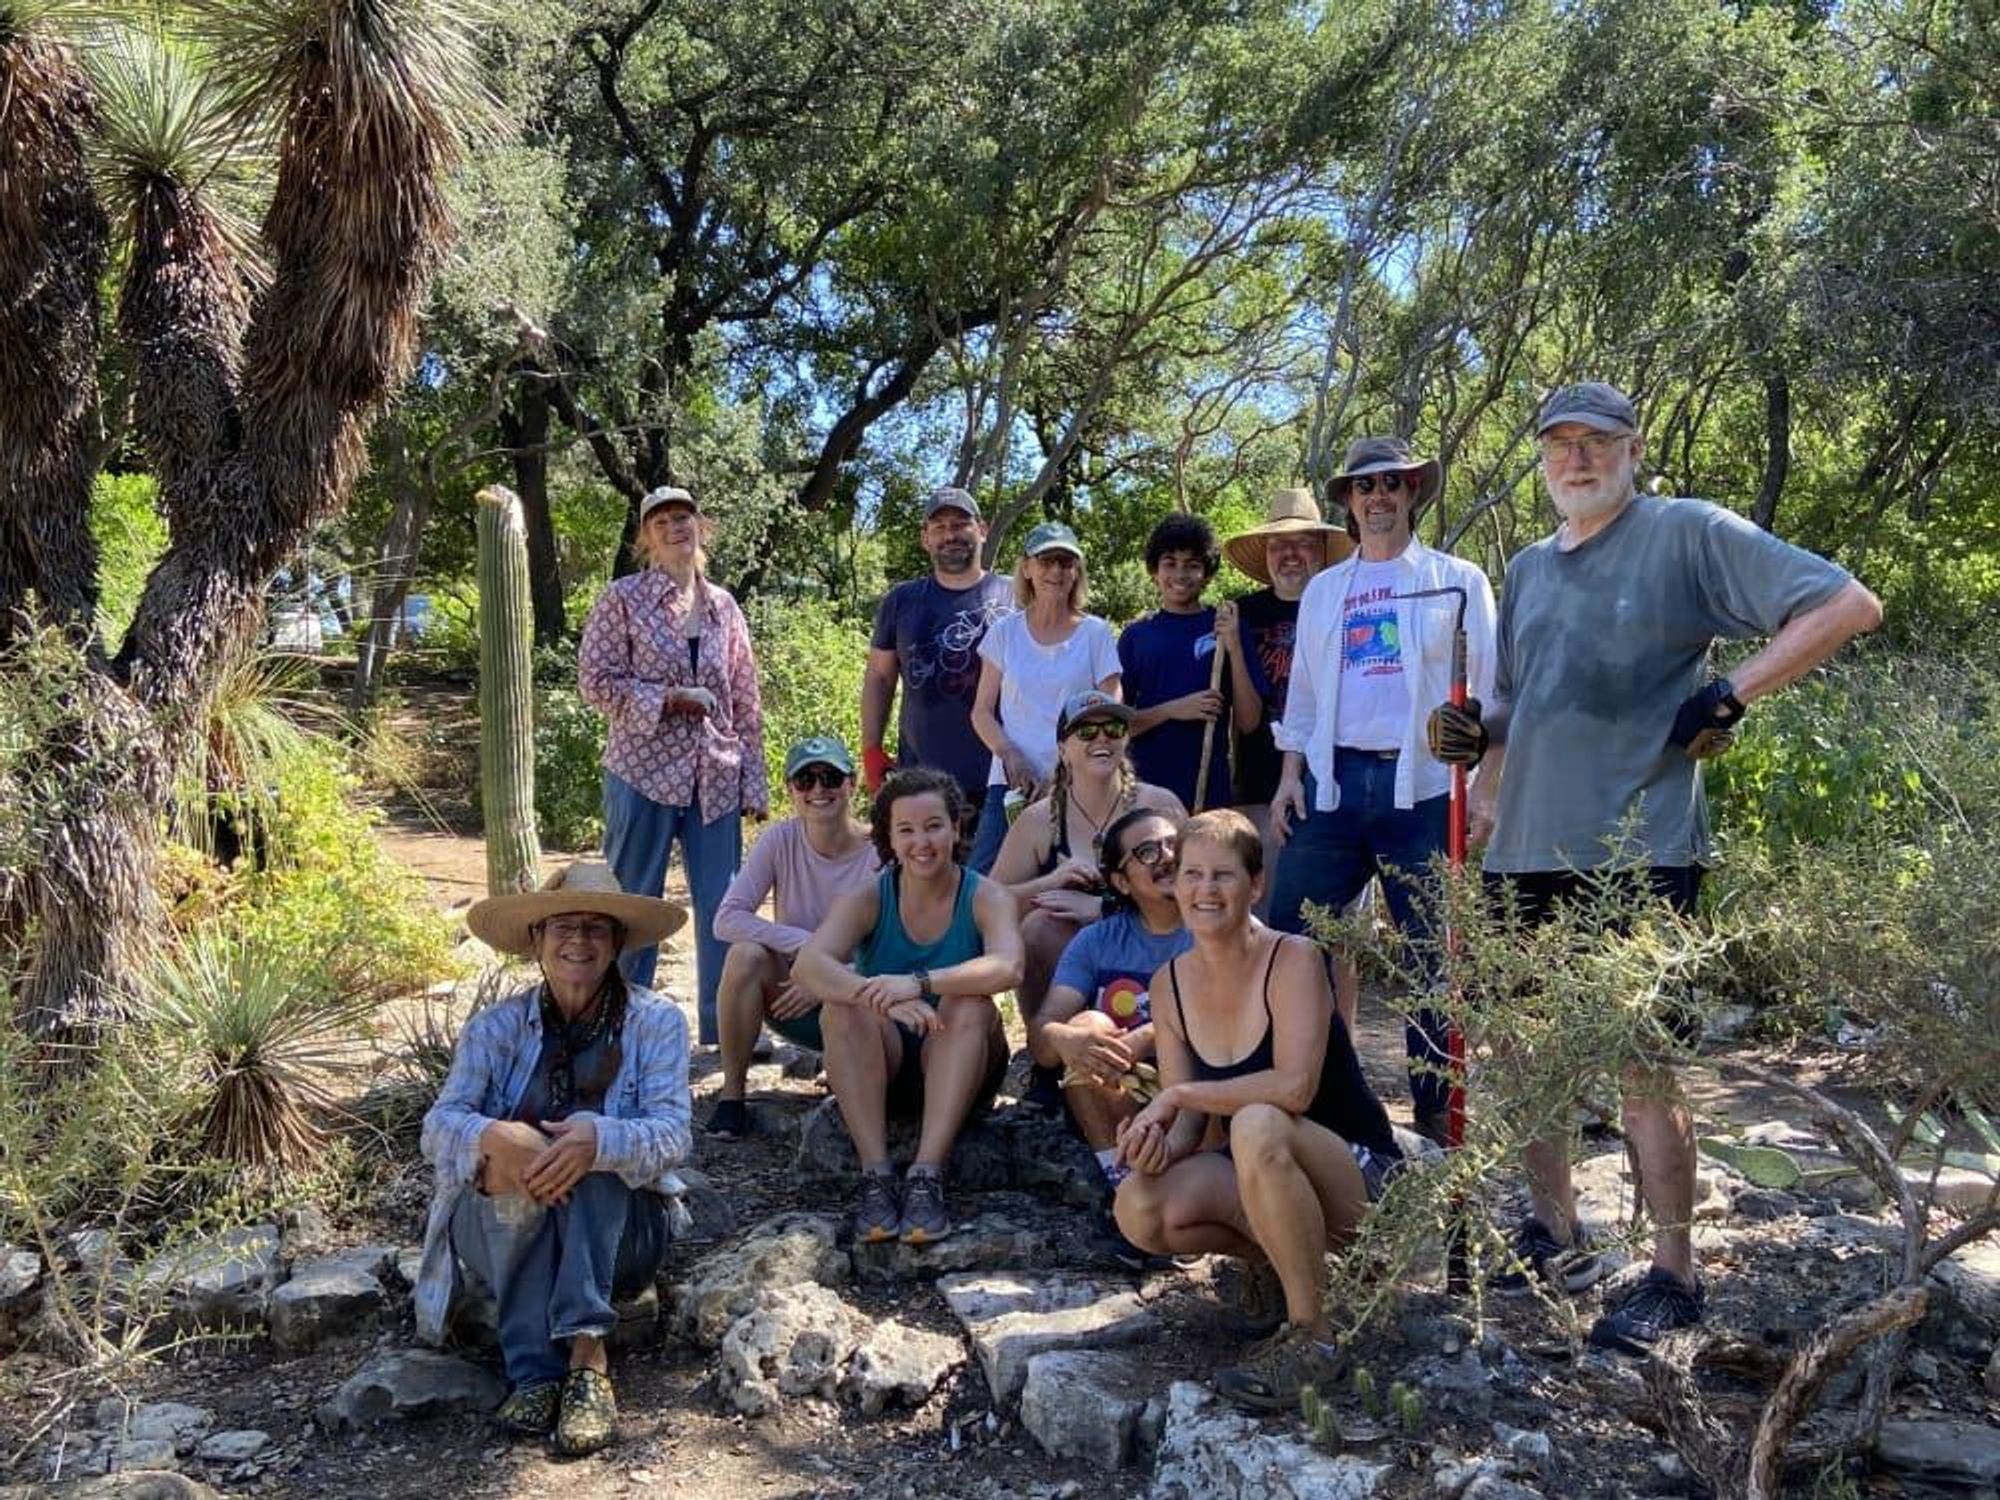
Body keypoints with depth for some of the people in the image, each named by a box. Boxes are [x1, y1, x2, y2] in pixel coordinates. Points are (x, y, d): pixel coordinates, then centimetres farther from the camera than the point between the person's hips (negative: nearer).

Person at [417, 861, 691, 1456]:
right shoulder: (496, 1026, 0)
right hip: (500, 1229, 1)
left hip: (619, 1233, -1)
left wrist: (599, 1138, -38)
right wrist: (492, 1136, -37)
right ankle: (533, 1372, -31)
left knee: (585, 1143, -30)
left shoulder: (657, 1022, -3)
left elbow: (671, 1134, -16)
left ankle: (583, 1354, -36)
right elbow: (438, 1126, -12)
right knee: (515, 1158, -31)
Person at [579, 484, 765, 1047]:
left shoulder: (723, 606, 10)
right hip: (643, 771, -3)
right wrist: (670, 698, -16)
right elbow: (595, 681, -6)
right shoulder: (622, 598, -1)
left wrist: (754, 781, 8)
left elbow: (746, 701, 11)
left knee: (723, 905, 6)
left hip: (716, 778, 4)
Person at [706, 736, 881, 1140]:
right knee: (745, 954, -28)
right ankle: (731, 1092, -12)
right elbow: (727, 919, -17)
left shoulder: (882, 851, -14)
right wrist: (808, 944, -27)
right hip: (791, 992, 1)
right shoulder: (781, 840, -9)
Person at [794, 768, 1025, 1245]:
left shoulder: (985, 897, -9)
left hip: (956, 1063, -1)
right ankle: (876, 1177, -28)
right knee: (841, 1006, -27)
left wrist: (920, 982, -43)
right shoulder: (867, 900, -6)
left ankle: (927, 1178, -32)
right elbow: (808, 964, -25)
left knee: (970, 1004, -30)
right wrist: (882, 1000, -43)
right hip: (882, 1066, 1)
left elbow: (1008, 967, -30)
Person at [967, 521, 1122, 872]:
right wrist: (1009, 753, -10)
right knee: (983, 876, -10)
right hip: (1012, 781, 1)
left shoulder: (1096, 634, 4)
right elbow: (982, 711, 9)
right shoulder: (1004, 632, 8)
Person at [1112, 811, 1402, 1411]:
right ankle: (1299, 1260, 3)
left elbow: (1294, 1087, -31)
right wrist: (1161, 1142, -24)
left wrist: (1178, 1094, -25)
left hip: (1360, 1176, -6)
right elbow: (1189, 1123, -1)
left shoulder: (1293, 960, -17)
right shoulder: (1169, 984, -1)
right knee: (1139, 1208, -21)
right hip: (1255, 1181, 6)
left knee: (1256, 1125, -37)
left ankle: (1312, 1336, -20)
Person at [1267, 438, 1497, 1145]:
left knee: (1432, 951, 3)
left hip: (1423, 785, -3)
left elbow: (1486, 692, 2)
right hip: (1333, 782, 3)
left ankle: (1436, 1103, 15)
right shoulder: (1322, 591, 17)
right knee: (1291, 934, -1)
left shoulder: (1457, 581, 7)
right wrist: (1289, 776, 7)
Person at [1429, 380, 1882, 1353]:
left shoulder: (1689, 533, -3)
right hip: (1525, 849, 7)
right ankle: (1555, 1237, 29)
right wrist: (1476, 733, 3)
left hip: (1638, 848, -7)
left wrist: (1729, 697, -13)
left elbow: (1849, 606, -7)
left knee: (1642, 1064, -2)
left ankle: (1672, 1279, 13)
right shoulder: (1529, 569, 17)